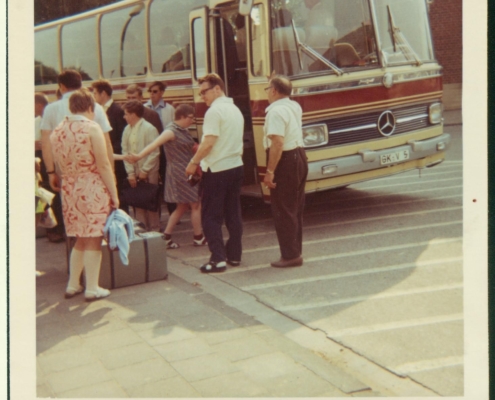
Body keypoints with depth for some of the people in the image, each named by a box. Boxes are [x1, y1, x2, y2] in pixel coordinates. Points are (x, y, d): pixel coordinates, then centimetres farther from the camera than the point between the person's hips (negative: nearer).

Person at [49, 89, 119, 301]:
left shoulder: (57, 131, 6)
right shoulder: (91, 128, -12)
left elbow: (59, 164, 11)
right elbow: (103, 166, -13)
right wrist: (114, 194, -9)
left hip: (69, 190, 6)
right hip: (92, 190, -6)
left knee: (81, 239, 18)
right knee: (93, 240, 3)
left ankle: (73, 285, 22)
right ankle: (92, 288, 8)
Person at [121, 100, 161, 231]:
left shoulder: (149, 129, -11)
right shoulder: (127, 130, 4)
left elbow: (154, 153, -13)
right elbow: (125, 151, 3)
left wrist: (144, 171, -13)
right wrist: (130, 172, -4)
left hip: (148, 173, -5)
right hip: (134, 172, 5)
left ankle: (154, 230, 13)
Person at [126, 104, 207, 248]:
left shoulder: (183, 131, 11)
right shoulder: (171, 131, -17)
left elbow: (192, 147, 18)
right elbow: (155, 143, -30)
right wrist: (139, 156, -43)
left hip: (187, 172, 10)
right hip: (179, 173, -10)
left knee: (182, 207, 13)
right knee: (196, 205, 0)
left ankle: (166, 237, 14)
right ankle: (198, 238, 13)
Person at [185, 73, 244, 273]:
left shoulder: (214, 111, -14)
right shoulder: (236, 110, 13)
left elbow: (209, 142, -21)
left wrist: (193, 162, -11)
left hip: (216, 169, -8)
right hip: (236, 166, 8)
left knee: (211, 216, -2)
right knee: (233, 214, 13)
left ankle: (218, 258, -6)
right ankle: (234, 255, 18)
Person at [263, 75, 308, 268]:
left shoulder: (276, 111, -18)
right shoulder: (295, 106, 11)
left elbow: (278, 143, -27)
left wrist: (270, 171, -25)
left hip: (285, 160, -9)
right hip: (300, 157, 9)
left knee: (283, 210, -1)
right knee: (295, 209, 16)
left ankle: (290, 255, 3)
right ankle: (296, 252, 23)